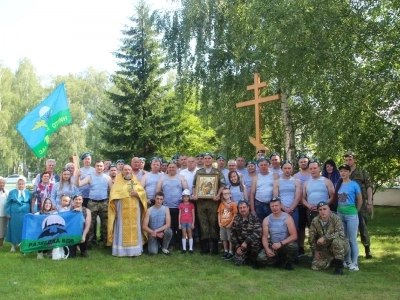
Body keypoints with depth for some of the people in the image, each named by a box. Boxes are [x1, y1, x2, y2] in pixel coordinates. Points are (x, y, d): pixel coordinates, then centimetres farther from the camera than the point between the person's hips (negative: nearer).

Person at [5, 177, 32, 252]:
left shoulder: (28, 193, 8)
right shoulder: (12, 192, 4)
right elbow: (8, 203, 3)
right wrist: (8, 213, -3)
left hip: (25, 214, 1)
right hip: (15, 214, -1)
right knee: (14, 229, 3)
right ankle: (14, 245, 14)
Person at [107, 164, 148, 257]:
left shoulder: (136, 181, 15)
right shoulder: (118, 181, 8)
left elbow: (143, 192, 8)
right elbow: (114, 193, -3)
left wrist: (137, 194, -11)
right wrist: (127, 193, -9)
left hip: (134, 209, 2)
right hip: (122, 209, -2)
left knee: (134, 228, 2)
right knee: (122, 228, -4)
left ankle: (135, 250, 6)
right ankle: (121, 250, -1)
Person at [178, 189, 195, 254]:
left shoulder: (191, 205, 4)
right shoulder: (181, 205, 5)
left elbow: (193, 214, 4)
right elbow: (180, 214, 6)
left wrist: (193, 223, -2)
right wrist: (179, 223, 2)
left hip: (189, 222, -1)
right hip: (183, 222, 1)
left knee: (190, 235, 2)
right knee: (184, 235, 5)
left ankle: (190, 249, 4)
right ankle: (184, 248, 9)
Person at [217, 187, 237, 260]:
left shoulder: (233, 204, -9)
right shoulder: (221, 204, 5)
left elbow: (235, 215, -10)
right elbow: (219, 214, 10)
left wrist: (231, 224, -13)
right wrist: (219, 223, 2)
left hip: (229, 225, -5)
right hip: (222, 225, 5)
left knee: (230, 239, 0)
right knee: (224, 239, 13)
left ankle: (230, 253, 8)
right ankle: (226, 251, 25)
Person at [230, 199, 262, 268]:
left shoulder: (254, 218, -12)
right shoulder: (236, 219, 0)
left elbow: (258, 233, -24)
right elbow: (233, 234, 3)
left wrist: (246, 241, -30)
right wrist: (237, 246, -8)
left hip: (252, 243, -3)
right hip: (241, 244, 3)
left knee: (255, 242, -36)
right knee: (237, 261, -17)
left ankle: (253, 260, -8)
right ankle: (248, 258, 18)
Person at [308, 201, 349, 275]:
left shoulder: (336, 219, -18)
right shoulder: (315, 221, -4)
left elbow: (340, 234, -33)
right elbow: (311, 237, 4)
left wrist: (325, 238, -35)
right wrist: (315, 250, 0)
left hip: (341, 247, -4)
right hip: (325, 249, 5)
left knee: (336, 241, -38)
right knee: (315, 266, -11)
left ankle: (339, 266, -21)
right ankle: (332, 260, 18)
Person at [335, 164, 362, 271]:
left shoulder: (354, 185, -8)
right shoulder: (338, 185, 5)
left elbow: (360, 200, 0)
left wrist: (355, 211, 8)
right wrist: (340, 210, 7)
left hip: (351, 215, -5)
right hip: (340, 214, 5)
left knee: (352, 240, -1)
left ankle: (354, 263, 6)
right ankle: (347, 261, 22)